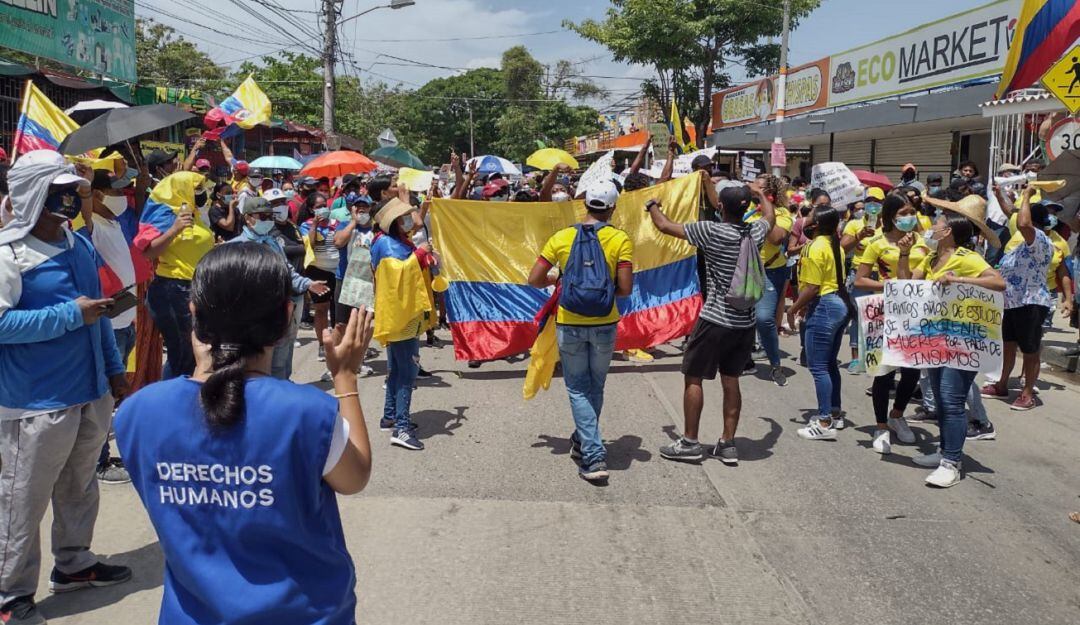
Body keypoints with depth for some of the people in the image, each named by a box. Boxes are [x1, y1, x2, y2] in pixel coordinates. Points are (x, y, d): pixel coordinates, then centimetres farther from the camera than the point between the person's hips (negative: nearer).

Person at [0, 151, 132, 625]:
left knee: (80, 489, 20)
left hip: (91, 392, 7)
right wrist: (71, 314, -22)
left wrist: (114, 370, 15)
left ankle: (73, 564, 37)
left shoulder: (80, 245, 8)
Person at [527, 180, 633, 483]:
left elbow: (534, 280, -4)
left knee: (578, 389, 9)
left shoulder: (561, 238, -5)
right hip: (604, 325, 0)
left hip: (569, 324, 0)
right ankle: (582, 440, 37)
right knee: (595, 387, 20)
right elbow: (625, 289, -12)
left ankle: (593, 456, -2)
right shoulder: (620, 240, -8)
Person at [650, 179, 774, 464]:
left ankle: (690, 442, 11)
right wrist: (759, 193, 44)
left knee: (693, 378, 6)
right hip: (745, 321, 6)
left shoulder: (712, 231, -15)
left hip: (716, 320, -6)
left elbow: (665, 226, -7)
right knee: (730, 380, 13)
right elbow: (770, 216, 27)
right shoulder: (756, 232, 1)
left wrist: (652, 205, 13)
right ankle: (728, 444, 17)